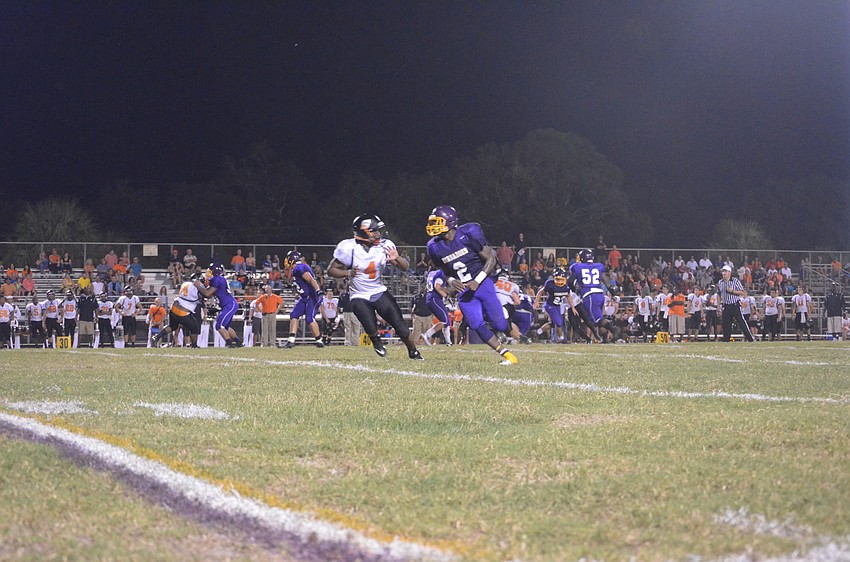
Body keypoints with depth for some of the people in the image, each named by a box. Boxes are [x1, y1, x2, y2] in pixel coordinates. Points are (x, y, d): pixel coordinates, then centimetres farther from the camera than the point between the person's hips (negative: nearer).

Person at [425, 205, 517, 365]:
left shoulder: (468, 234, -13)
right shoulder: (435, 247, 1)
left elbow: (491, 259, -9)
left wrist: (477, 281, -18)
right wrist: (452, 281, -8)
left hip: (482, 284, -4)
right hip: (464, 292, 4)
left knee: (499, 324, -7)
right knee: (477, 326, -13)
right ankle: (508, 355, -5)